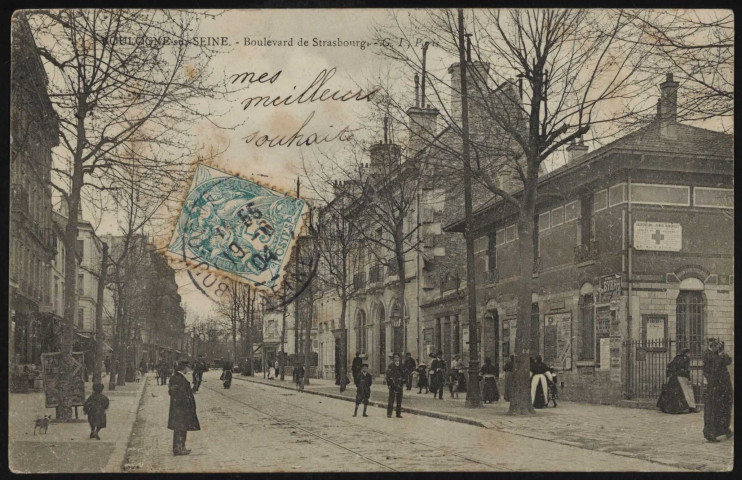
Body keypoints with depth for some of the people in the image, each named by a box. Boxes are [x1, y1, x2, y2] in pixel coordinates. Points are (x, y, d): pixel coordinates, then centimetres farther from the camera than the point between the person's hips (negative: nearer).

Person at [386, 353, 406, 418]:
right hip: (392, 385, -3)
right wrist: (388, 384, -5)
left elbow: (405, 374, 12)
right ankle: (389, 413, 1)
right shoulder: (391, 365, 0)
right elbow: (388, 375, 0)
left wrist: (403, 382, 5)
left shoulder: (402, 366, 8)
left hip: (399, 385, 3)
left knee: (399, 400, 6)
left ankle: (398, 414, 13)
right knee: (391, 399, -4)